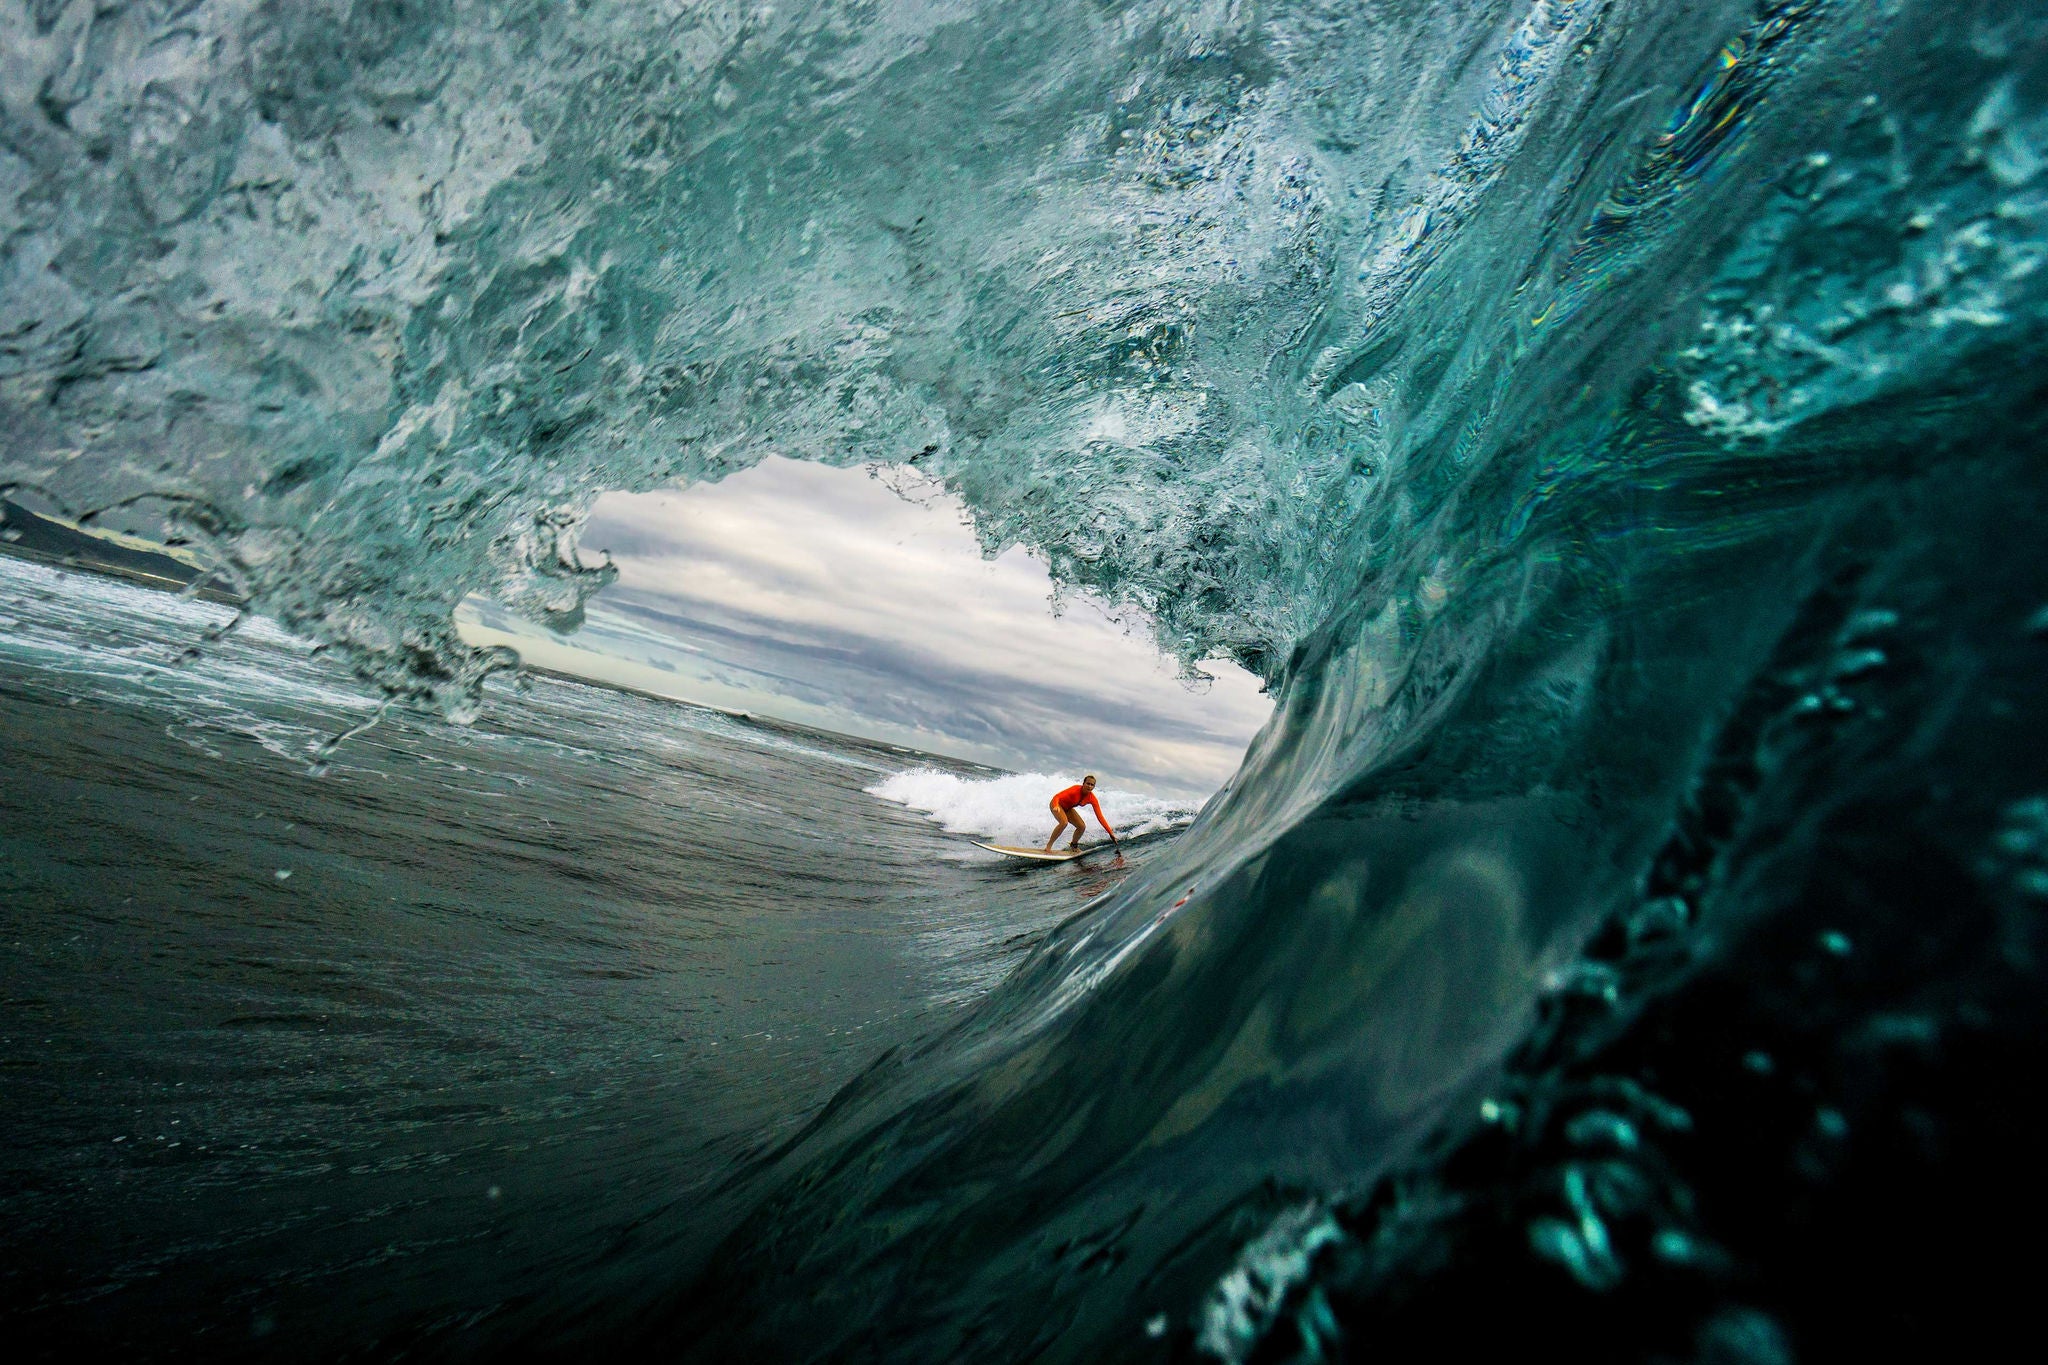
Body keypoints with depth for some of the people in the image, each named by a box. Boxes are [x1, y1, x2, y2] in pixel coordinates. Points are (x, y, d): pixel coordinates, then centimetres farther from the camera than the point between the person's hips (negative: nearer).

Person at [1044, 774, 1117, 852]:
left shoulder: (1092, 799, -18)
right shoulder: (1075, 790, -34)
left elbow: (1100, 816, -17)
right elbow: (1056, 797, -35)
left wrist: (1110, 832, -20)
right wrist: (1056, 807, -58)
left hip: (1068, 809, 6)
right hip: (1057, 805, -6)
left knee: (1082, 826, -7)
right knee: (1064, 822, -32)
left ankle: (1073, 845, 21)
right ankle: (1048, 845, -19)